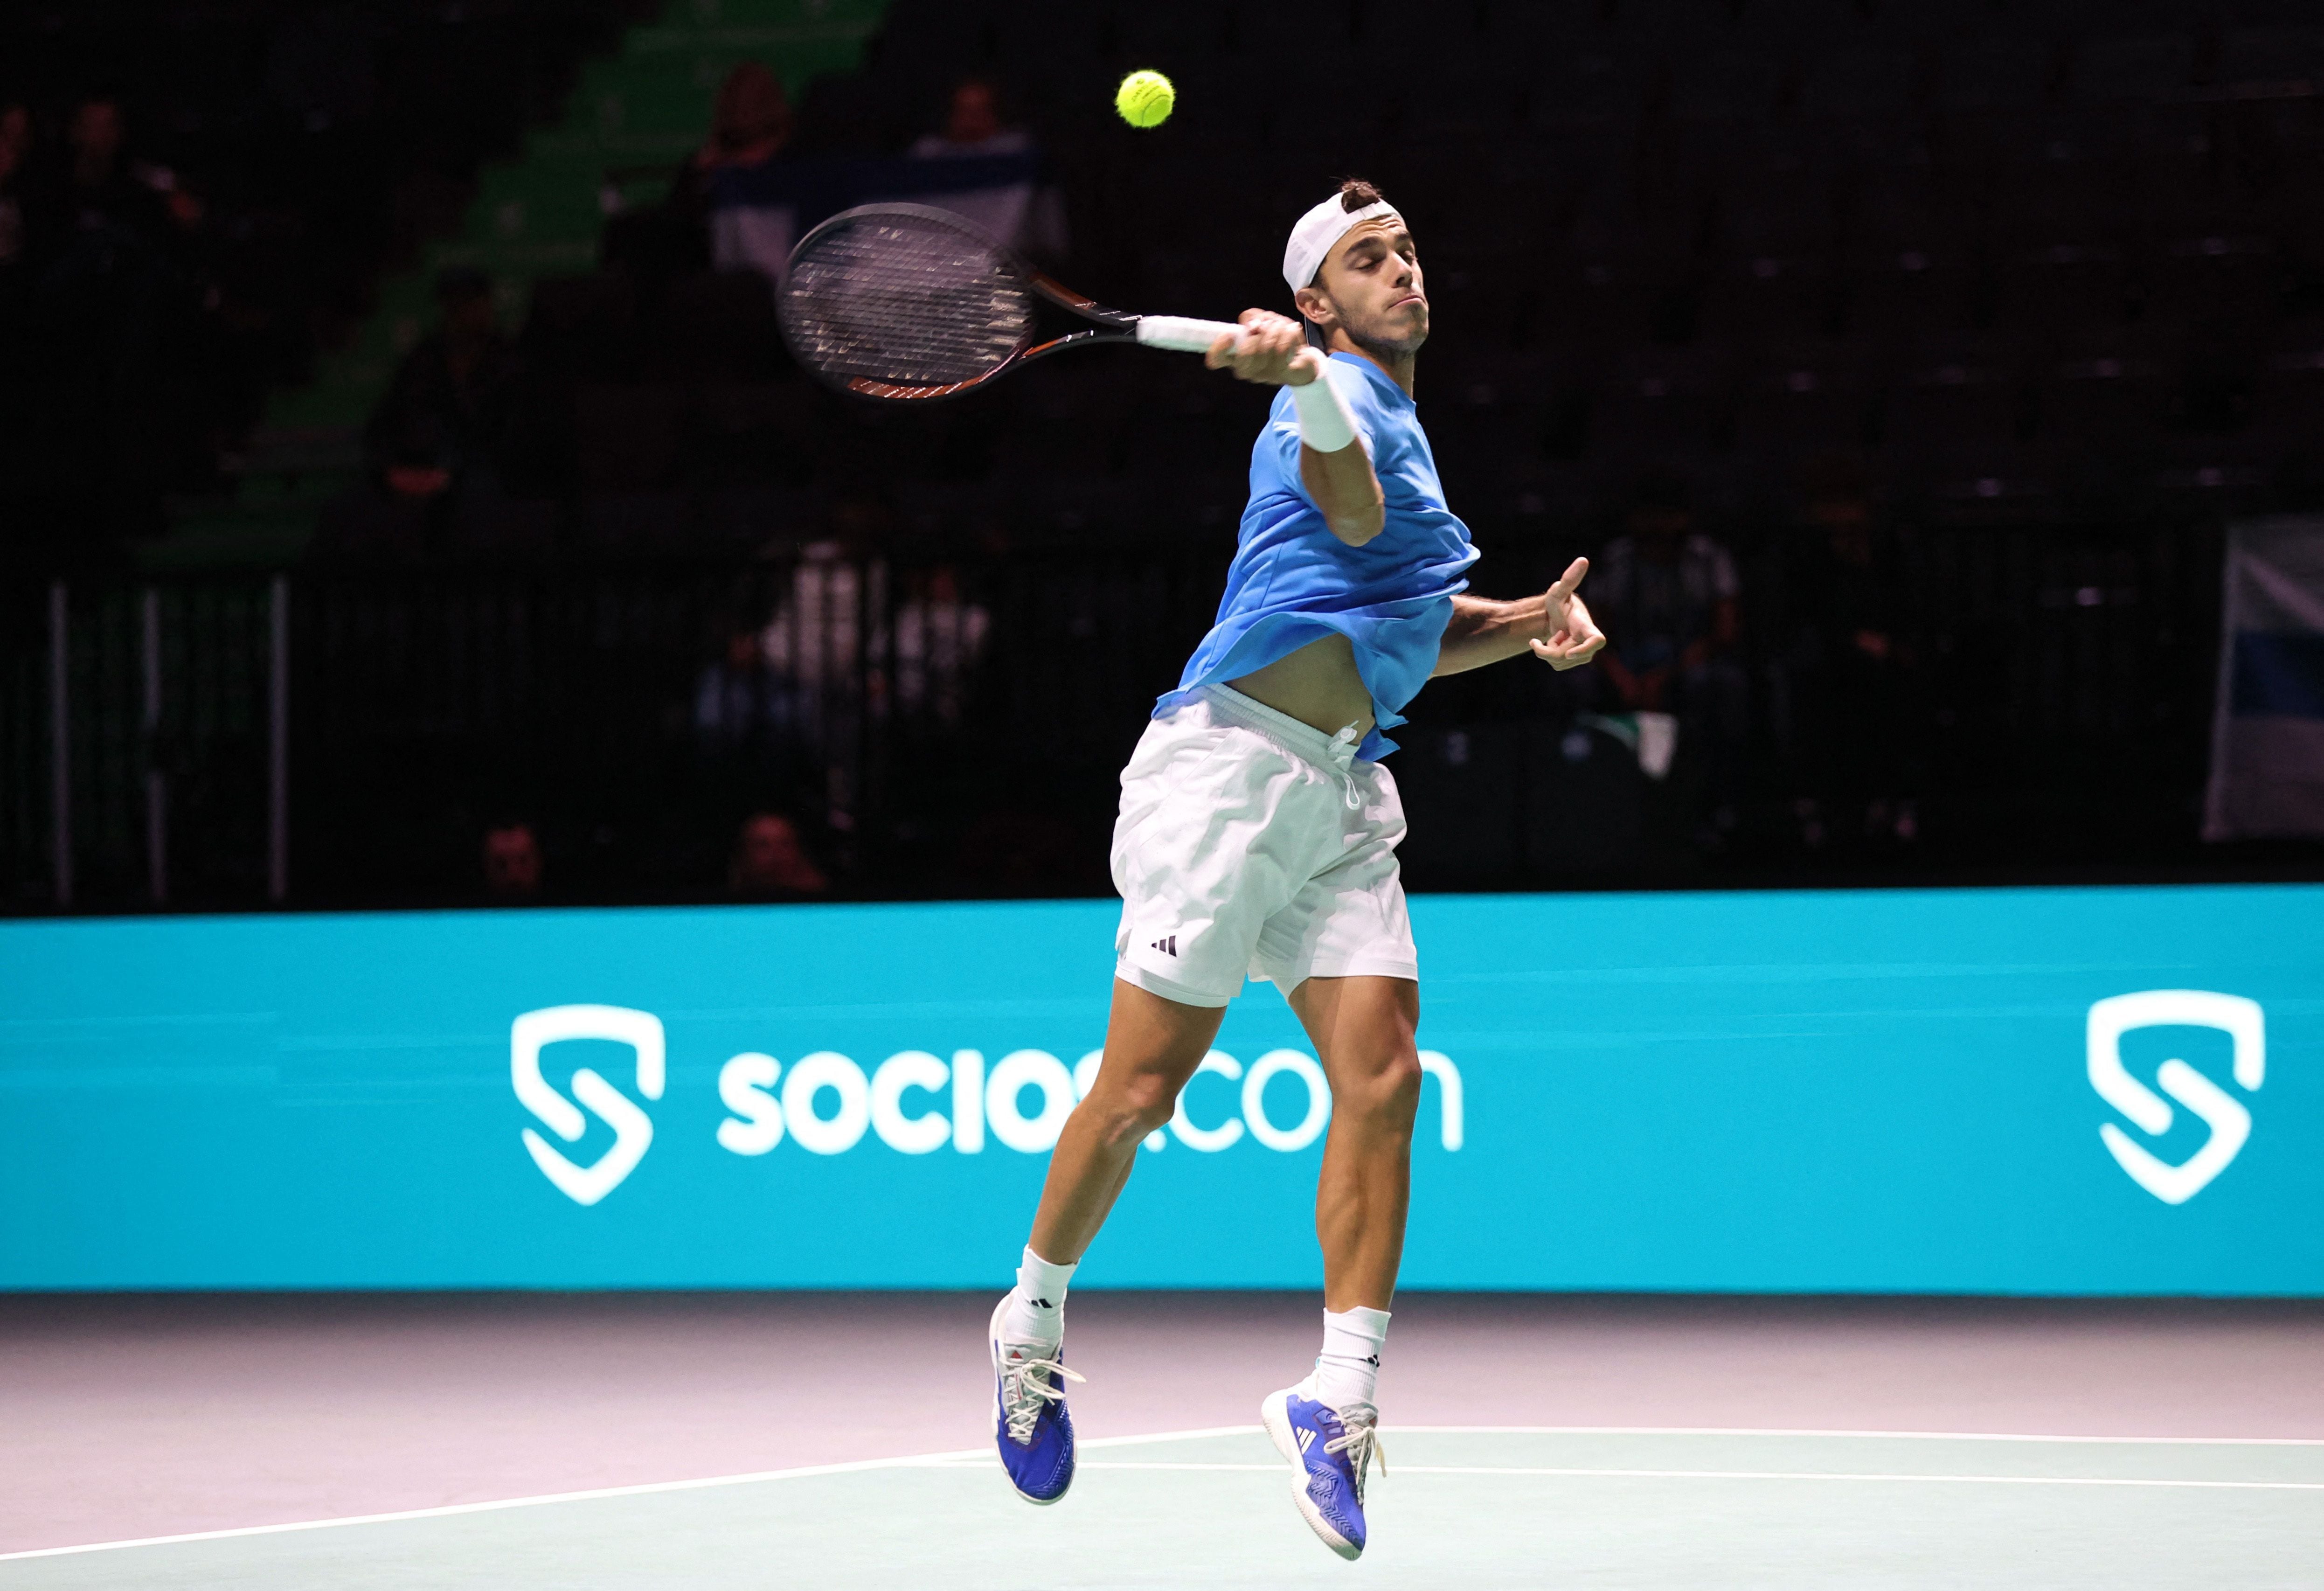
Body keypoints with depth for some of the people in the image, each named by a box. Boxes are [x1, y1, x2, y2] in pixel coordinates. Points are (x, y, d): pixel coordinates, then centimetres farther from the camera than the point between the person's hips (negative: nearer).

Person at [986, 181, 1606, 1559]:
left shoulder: (1402, 424, 22)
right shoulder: (1338, 395, -6)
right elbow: (1355, 512, -32)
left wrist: (1529, 619, 13)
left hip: (1344, 794, 8)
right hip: (1233, 762, -8)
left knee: (1383, 1077, -10)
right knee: (1142, 1087, -3)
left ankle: (1343, 1393, -10)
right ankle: (1037, 1315, 20)